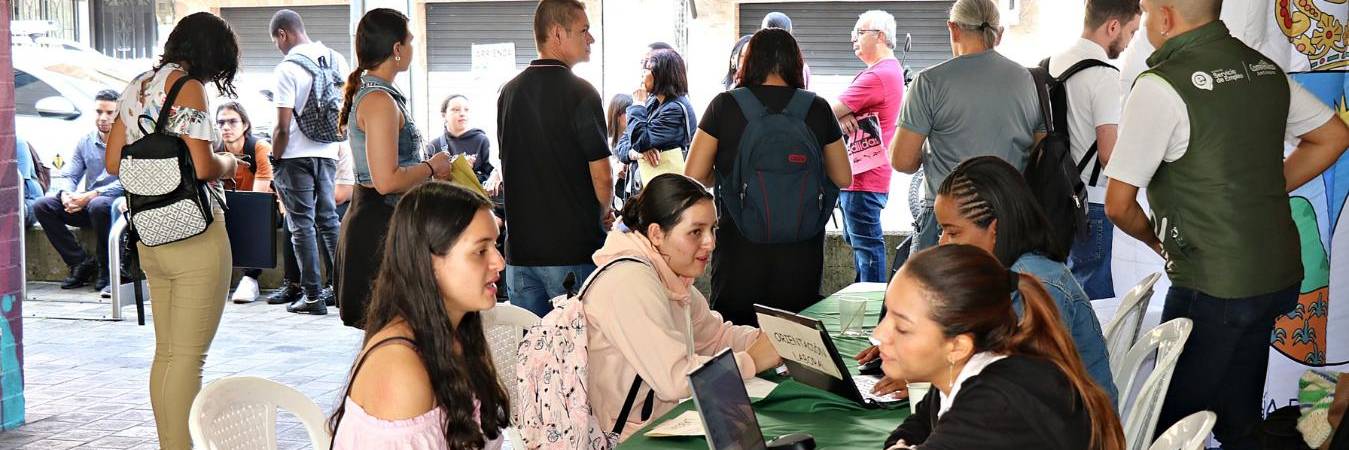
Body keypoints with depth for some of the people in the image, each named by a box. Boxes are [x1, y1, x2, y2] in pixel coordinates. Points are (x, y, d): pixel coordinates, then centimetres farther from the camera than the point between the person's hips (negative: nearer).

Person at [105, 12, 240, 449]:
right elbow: (203, 167, -20)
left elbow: (114, 162, 17)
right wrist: (228, 163, 1)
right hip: (194, 233, -8)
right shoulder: (187, 86, -11)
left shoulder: (137, 86, 13)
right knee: (189, 356, -4)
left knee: (166, 351, 15)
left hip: (150, 236, 8)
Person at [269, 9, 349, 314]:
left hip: (296, 156, -6)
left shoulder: (287, 69, -13)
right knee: (328, 219, 15)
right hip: (328, 153, 6)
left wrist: (275, 163, -5)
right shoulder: (336, 60, 5)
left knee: (302, 225, 1)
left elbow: (282, 128, -16)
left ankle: (313, 296, 4)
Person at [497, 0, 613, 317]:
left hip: (520, 247, 6)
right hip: (574, 248, -6)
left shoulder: (508, 92, 10)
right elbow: (602, 177, -13)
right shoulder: (580, 94, -12)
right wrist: (604, 212, 9)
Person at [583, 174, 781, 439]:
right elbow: (675, 378, -28)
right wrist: (751, 360, -16)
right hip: (629, 438, -9)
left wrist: (769, 339, 0)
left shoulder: (672, 276, 7)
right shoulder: (630, 284, -23)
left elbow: (715, 335, 17)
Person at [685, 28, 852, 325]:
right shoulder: (817, 109, 0)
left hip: (739, 244, -1)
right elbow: (843, 178, 9)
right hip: (801, 251, 1)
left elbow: (694, 176, -3)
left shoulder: (724, 105, -4)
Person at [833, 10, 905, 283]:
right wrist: (842, 116, -9)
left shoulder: (877, 76, -20)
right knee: (857, 241, 19)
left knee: (867, 246, -6)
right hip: (862, 175, 11)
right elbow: (845, 110, 12)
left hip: (863, 178, -11)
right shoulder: (890, 69, 16)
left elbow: (829, 113, -18)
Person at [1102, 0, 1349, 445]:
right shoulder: (1263, 67, 5)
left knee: (1175, 422, 6)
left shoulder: (1160, 87, -17)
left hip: (1212, 289, -7)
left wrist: (1156, 239, 4)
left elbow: (1118, 204, -16)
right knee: (1238, 420, 20)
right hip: (1280, 274, 8)